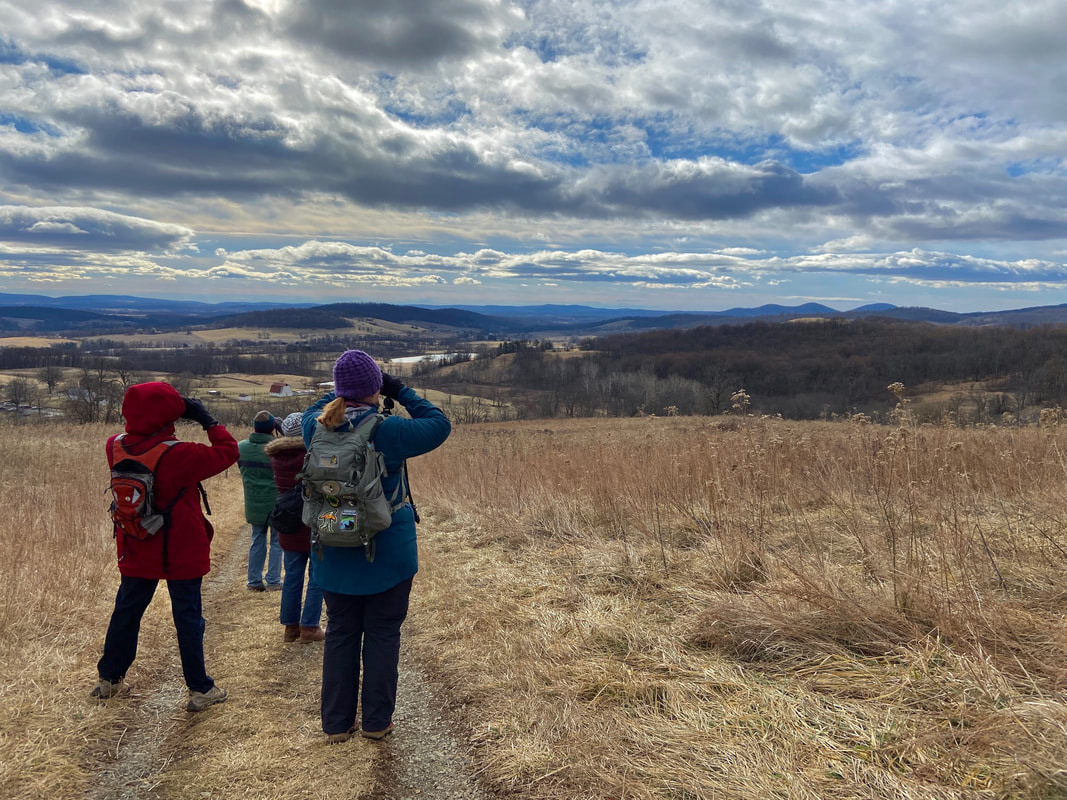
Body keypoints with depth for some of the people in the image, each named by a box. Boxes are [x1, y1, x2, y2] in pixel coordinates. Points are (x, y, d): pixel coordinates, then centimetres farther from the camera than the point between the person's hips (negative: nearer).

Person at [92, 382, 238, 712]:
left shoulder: (116, 447, -8)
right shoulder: (178, 456, -26)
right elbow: (227, 451, -17)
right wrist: (207, 419, -11)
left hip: (135, 552, 6)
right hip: (181, 555, -5)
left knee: (126, 611, 21)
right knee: (188, 617, 5)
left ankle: (109, 679, 38)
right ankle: (200, 690, 15)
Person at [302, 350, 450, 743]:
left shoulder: (316, 428, -8)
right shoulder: (387, 431, -22)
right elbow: (439, 424, -9)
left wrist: (343, 394, 9)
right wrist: (401, 392, -4)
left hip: (334, 556, 4)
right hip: (387, 555, -4)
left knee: (340, 634, 16)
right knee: (382, 634, 11)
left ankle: (336, 723, 26)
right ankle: (376, 722, 22)